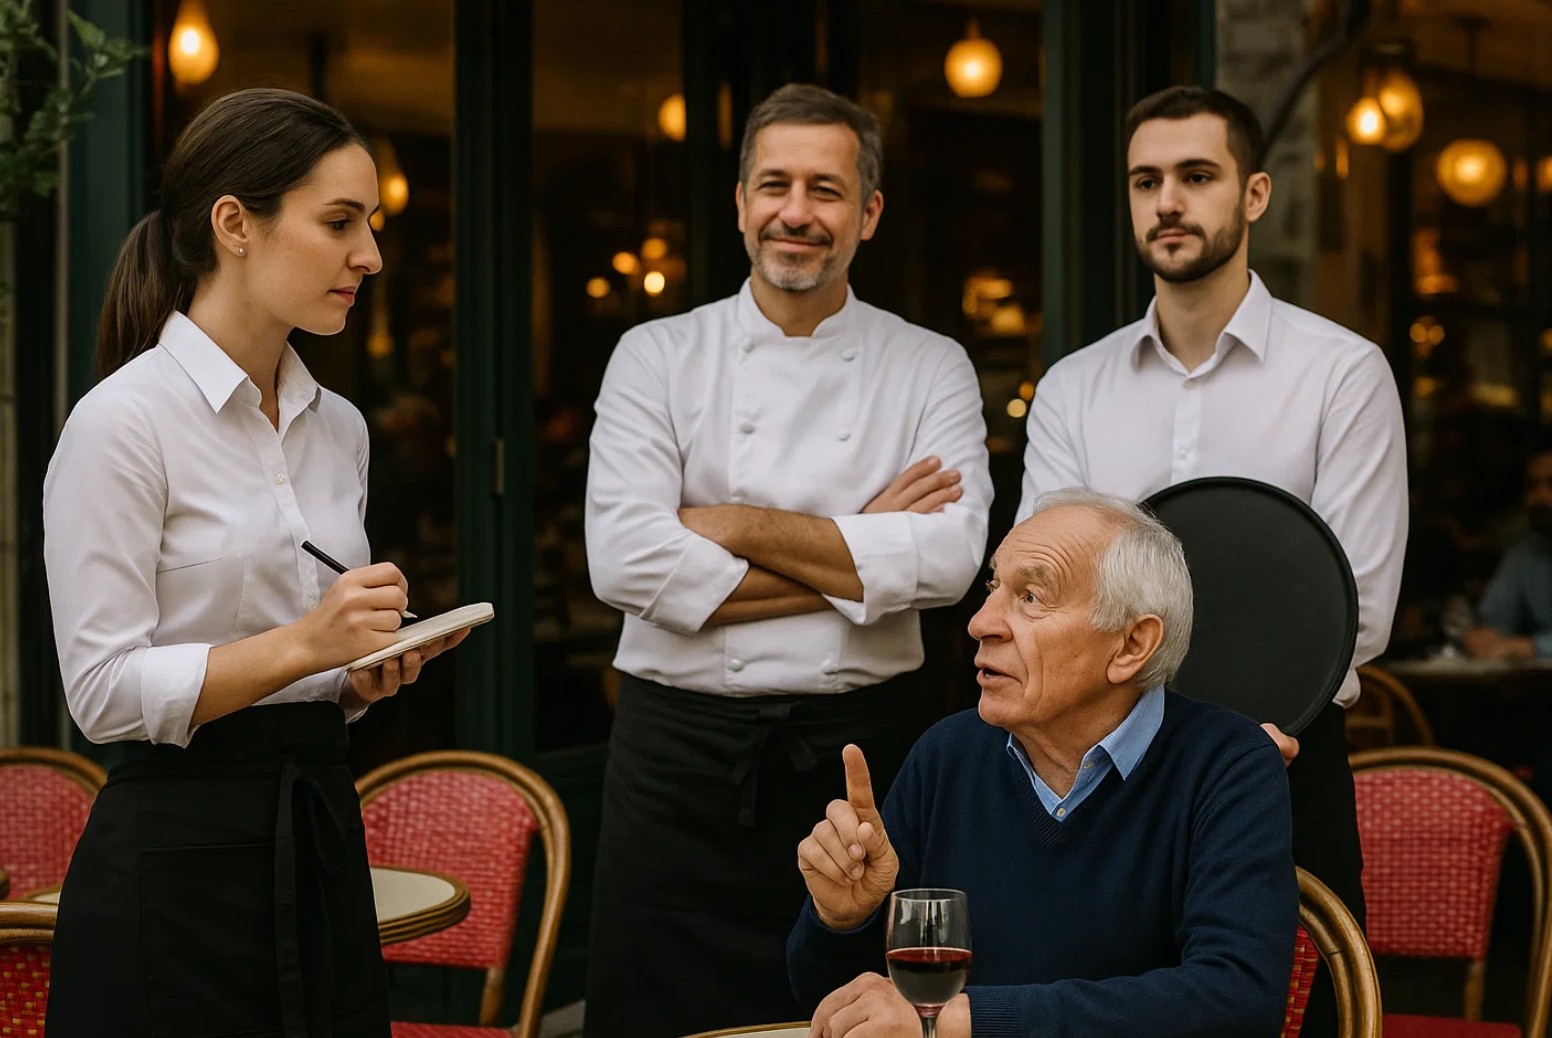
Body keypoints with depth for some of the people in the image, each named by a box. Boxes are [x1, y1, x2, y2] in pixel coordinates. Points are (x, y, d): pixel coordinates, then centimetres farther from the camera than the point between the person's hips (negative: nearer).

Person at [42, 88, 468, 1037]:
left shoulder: (339, 426, 11)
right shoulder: (123, 422, -11)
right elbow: (105, 690, -15)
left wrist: (373, 670, -1)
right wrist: (301, 644, -24)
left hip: (323, 838, 7)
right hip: (179, 859, -7)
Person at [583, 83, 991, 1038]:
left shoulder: (931, 369, 5)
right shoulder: (657, 358, 4)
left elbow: (949, 560, -11)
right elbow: (626, 562, -11)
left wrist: (739, 527, -11)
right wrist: (857, 561, -9)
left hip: (856, 749, 0)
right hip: (681, 754, 0)